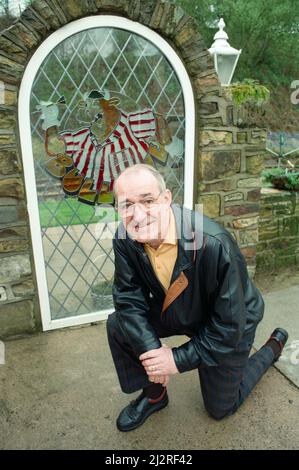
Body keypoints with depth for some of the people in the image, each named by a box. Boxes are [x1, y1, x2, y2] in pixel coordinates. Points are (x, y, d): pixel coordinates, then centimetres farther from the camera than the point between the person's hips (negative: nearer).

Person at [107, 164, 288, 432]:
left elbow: (229, 325, -30)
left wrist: (180, 360, -26)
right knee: (118, 326, -14)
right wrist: (151, 349, -29)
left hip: (230, 326, -4)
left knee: (221, 408, 15)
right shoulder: (125, 239, -22)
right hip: (174, 311, 4)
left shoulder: (214, 245, -40)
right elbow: (128, 299, -16)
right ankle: (154, 395, 13)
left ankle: (274, 346, 36)